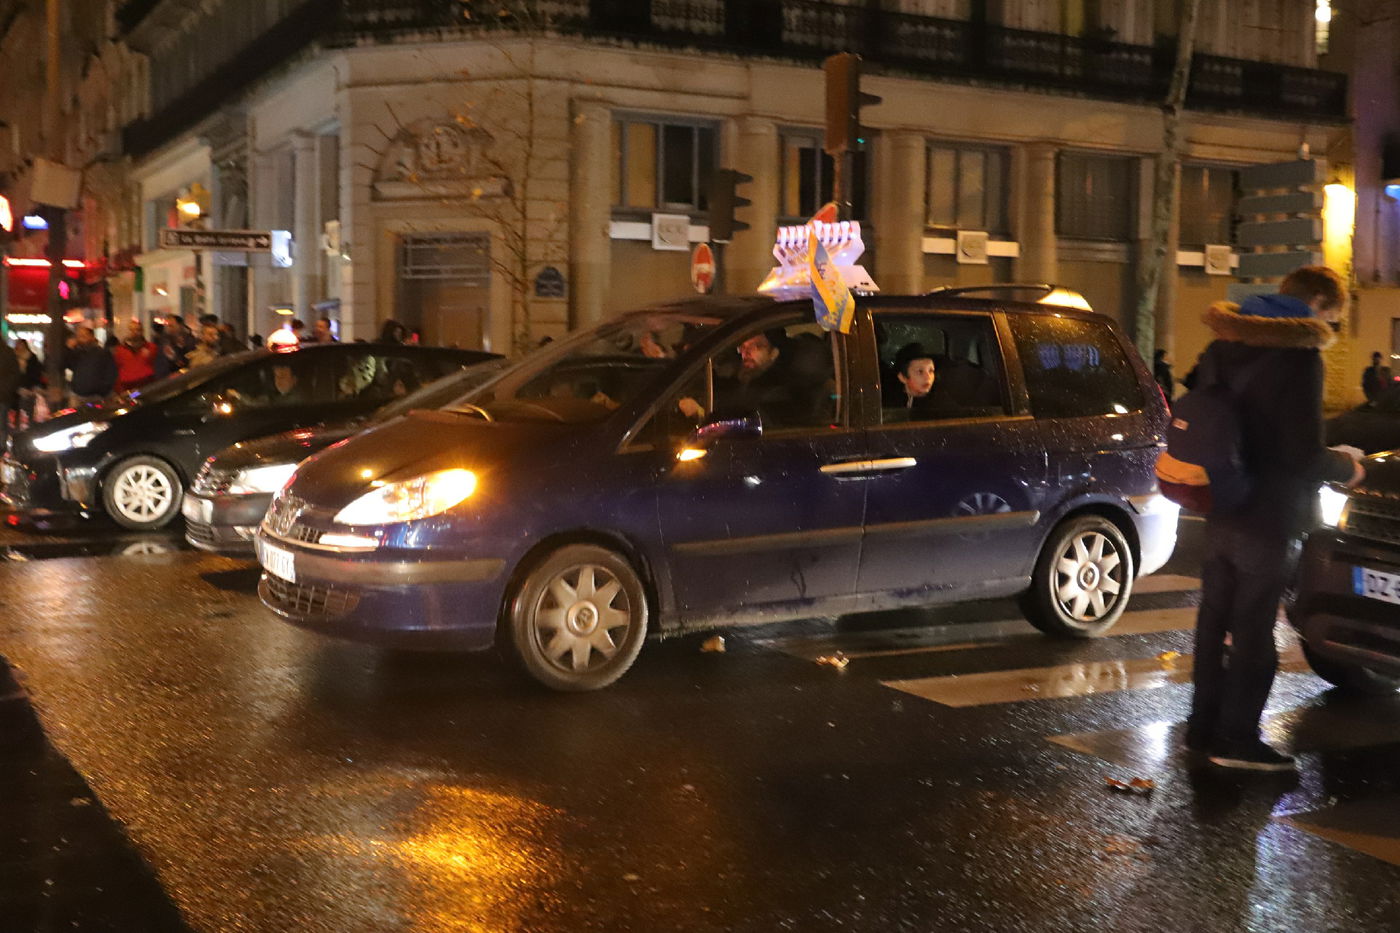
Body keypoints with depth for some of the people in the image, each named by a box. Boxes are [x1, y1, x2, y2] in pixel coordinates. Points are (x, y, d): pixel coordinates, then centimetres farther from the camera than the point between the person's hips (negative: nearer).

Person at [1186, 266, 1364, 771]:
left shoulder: (1222, 346, 8)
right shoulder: (1298, 355, -17)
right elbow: (1305, 455, -18)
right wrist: (1347, 468, 0)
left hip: (1219, 508, 7)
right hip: (1265, 516, -7)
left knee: (1216, 619, 15)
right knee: (1253, 629, 2)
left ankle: (1203, 724, 22)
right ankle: (1236, 737, 8)